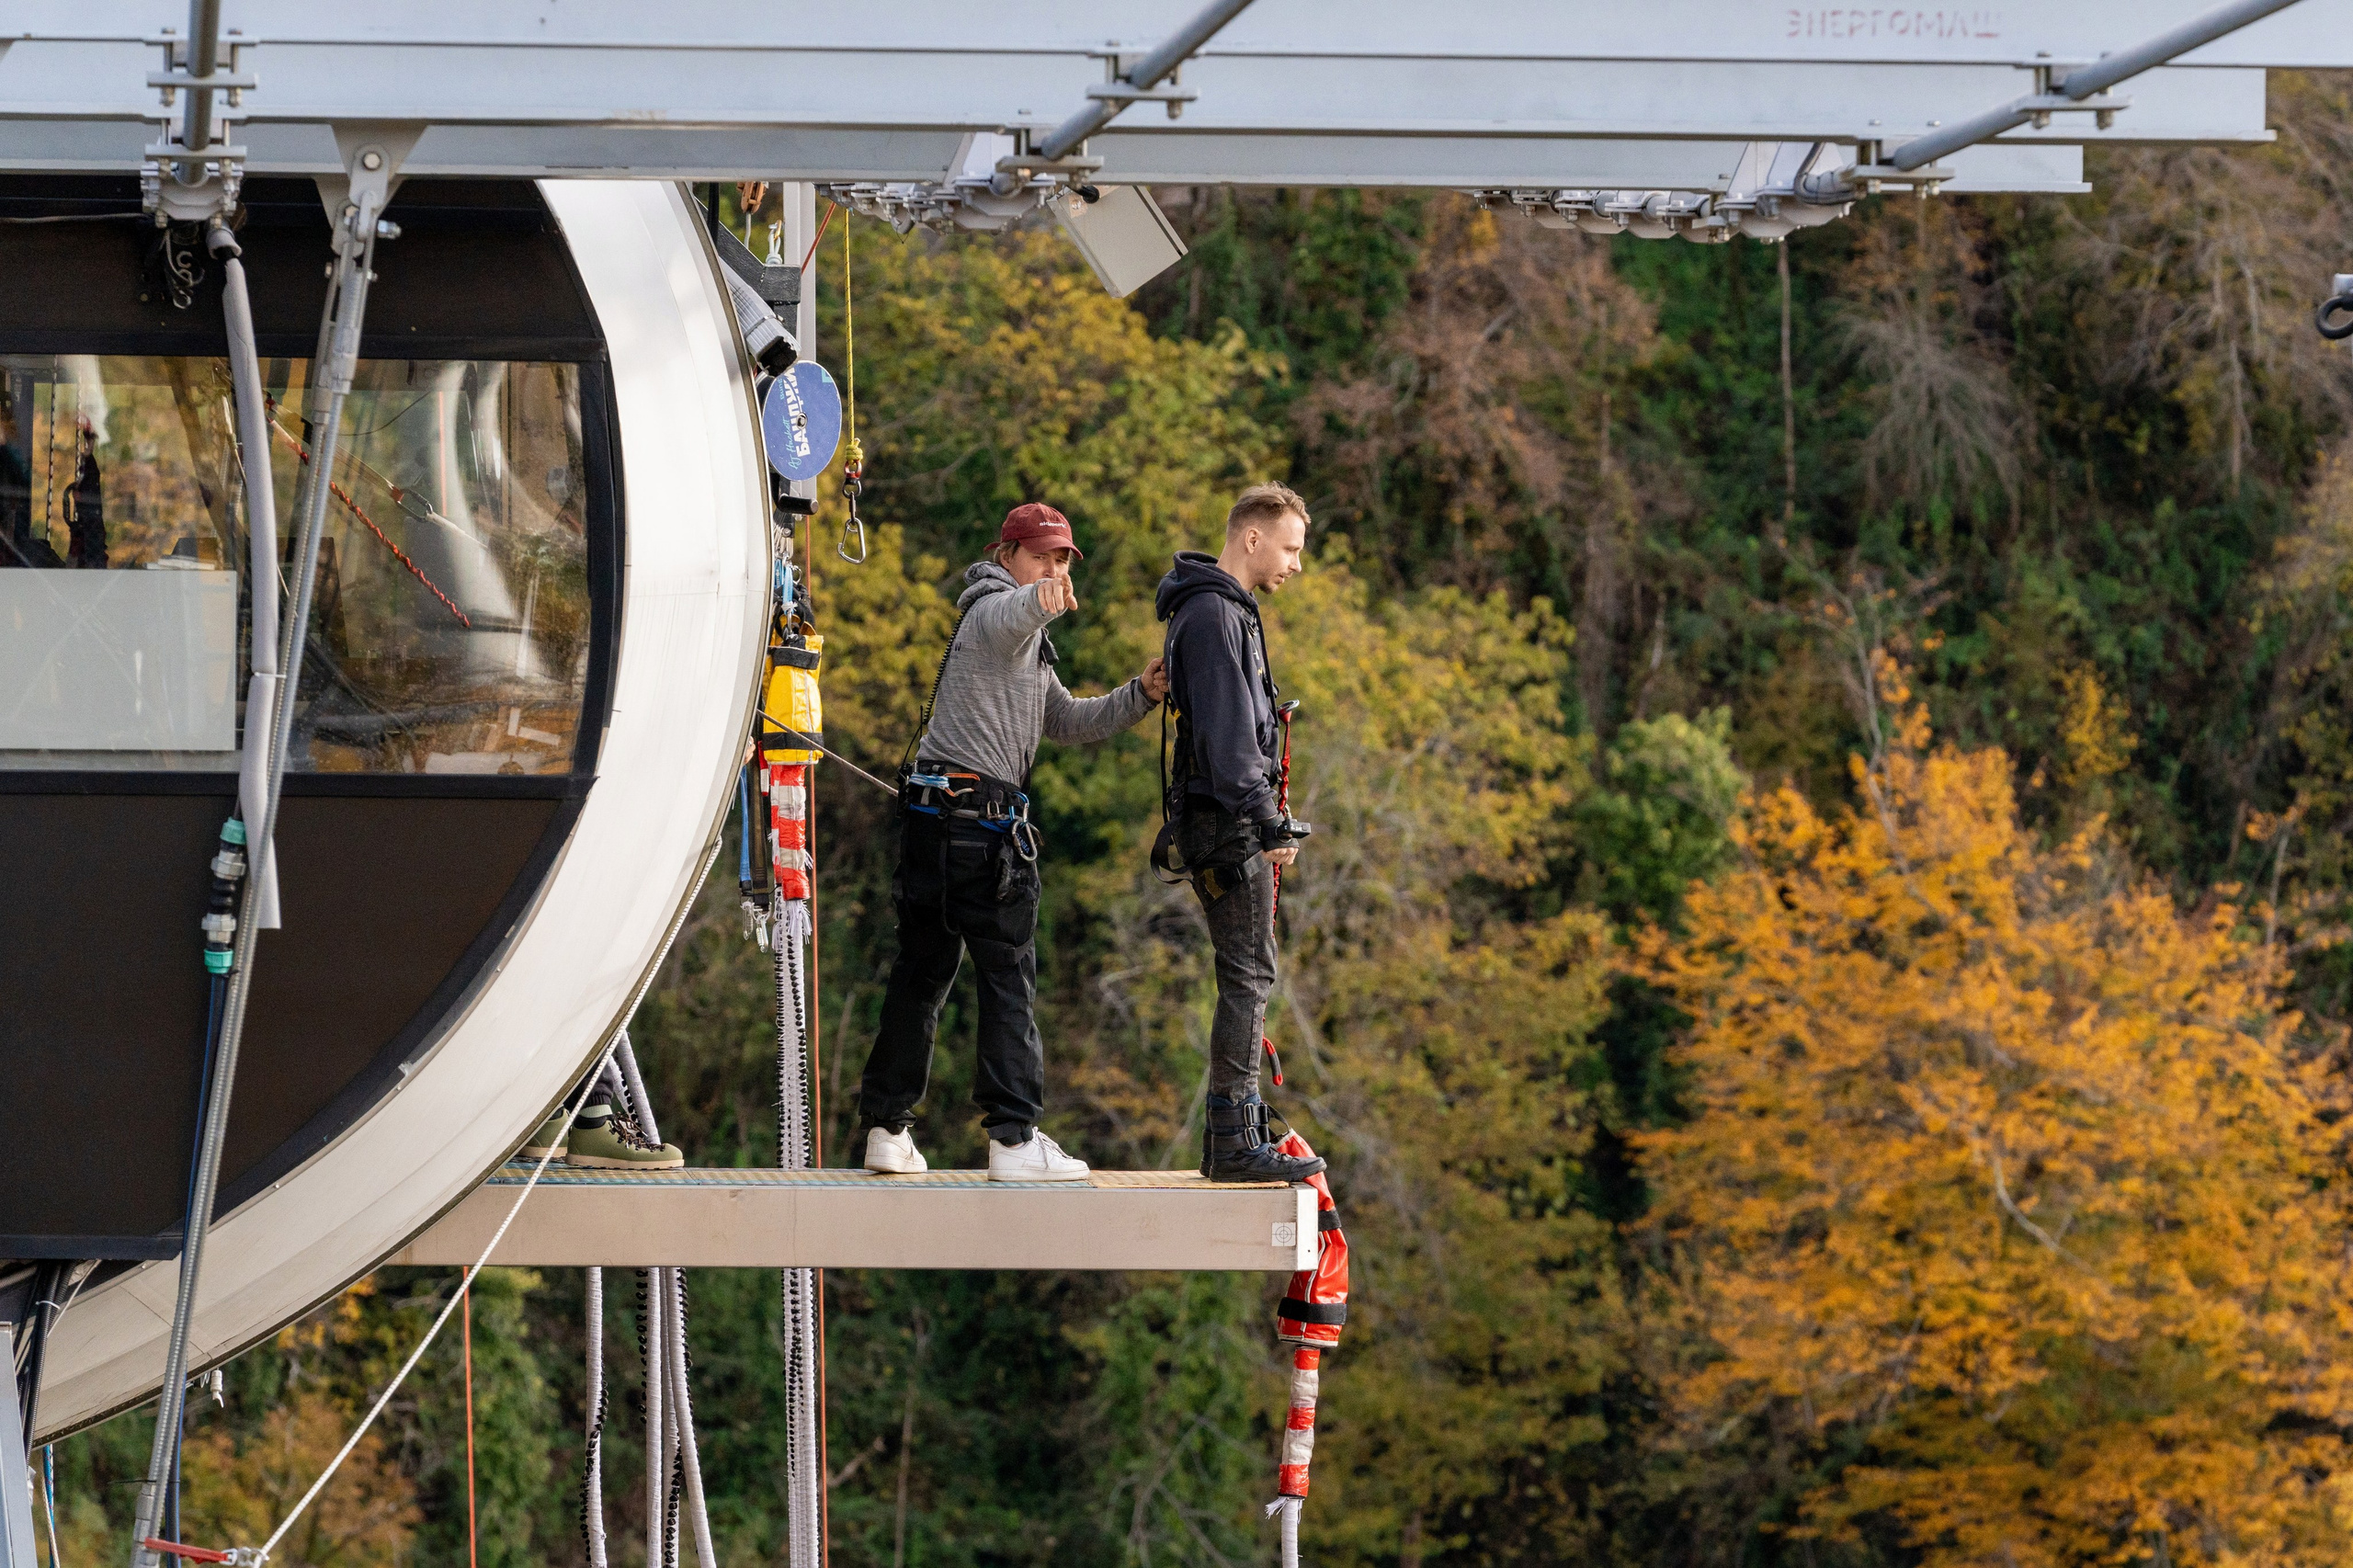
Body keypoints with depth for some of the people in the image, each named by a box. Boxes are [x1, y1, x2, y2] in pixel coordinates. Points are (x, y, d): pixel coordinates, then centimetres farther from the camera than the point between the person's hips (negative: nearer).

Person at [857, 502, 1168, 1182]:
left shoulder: (1029, 647, 27)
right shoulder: (996, 612, -5)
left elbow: (1068, 722, 31)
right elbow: (1017, 609, -32)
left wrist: (1140, 695, 15)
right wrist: (1042, 599, -56)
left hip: (935, 819, 10)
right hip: (978, 815, -10)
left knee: (921, 972, 12)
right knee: (1009, 977, -9)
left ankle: (886, 1127, 16)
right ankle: (1015, 1138, -11)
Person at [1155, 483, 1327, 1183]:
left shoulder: (1229, 611, 20)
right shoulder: (1212, 614, -14)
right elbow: (1225, 730, -21)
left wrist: (1266, 820, 26)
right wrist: (1266, 821, -25)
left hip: (1231, 819, 11)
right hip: (1225, 819, -11)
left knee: (1246, 976, 12)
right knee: (1248, 975, -10)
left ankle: (1231, 1136, 15)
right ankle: (1236, 1143, -10)